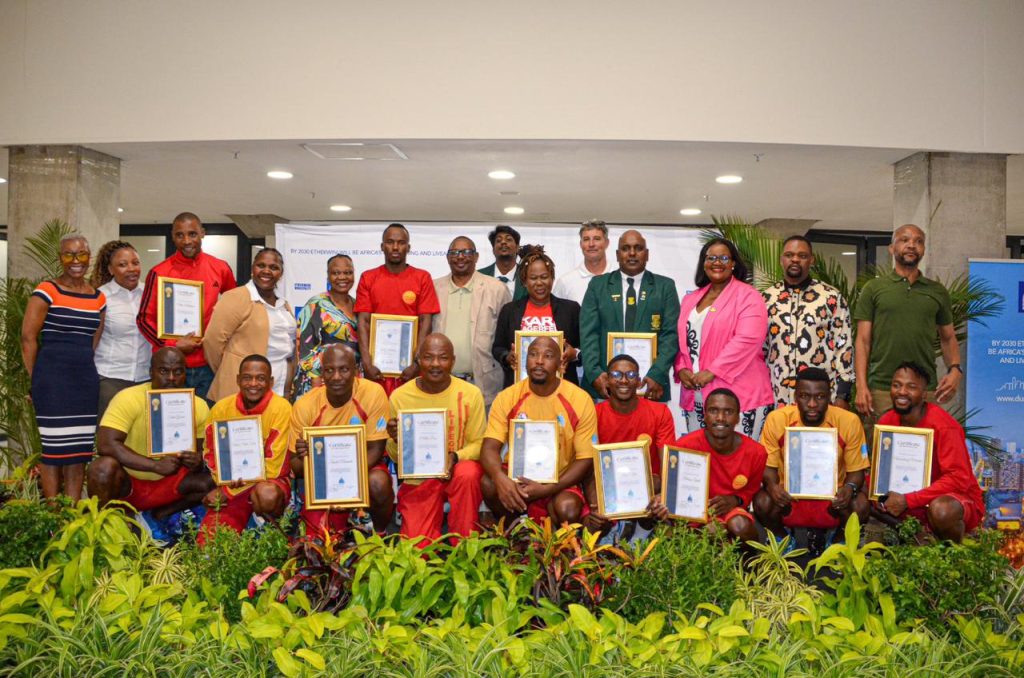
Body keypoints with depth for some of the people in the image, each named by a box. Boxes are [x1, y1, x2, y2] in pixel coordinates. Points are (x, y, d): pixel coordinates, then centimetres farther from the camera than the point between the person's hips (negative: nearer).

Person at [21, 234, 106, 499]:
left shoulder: (98, 298, 12)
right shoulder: (46, 291, -3)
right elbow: (28, 337, -5)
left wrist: (84, 366, 9)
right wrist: (37, 379, -2)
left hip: (85, 378, 5)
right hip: (53, 378, -5)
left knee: (80, 447, 6)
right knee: (53, 446, -1)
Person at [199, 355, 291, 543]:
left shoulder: (281, 408, -14)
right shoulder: (221, 408, -2)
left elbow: (272, 467, -14)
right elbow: (213, 456, 6)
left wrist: (227, 489, -17)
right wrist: (223, 487, -16)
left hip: (269, 481, -2)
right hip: (229, 487, 3)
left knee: (267, 494, -37)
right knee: (208, 543, -18)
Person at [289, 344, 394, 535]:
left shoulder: (373, 393, -19)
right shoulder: (305, 406, -16)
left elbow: (375, 449, -15)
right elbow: (296, 468, -9)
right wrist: (303, 457, -34)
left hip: (363, 467, -1)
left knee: (378, 483, -33)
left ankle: (381, 532, -3)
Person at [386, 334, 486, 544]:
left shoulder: (470, 393, -9)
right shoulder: (399, 396, -6)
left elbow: (478, 444, -3)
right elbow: (395, 456, 2)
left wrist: (455, 456, -24)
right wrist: (396, 440, -21)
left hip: (457, 470, 0)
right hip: (417, 481, 0)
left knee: (468, 474, -35)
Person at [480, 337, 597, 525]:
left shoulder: (580, 400, -10)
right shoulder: (507, 397, -6)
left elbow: (586, 459, -10)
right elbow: (490, 447, -12)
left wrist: (546, 490, -23)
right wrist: (500, 477, -36)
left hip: (559, 483, -2)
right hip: (518, 478, 2)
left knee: (567, 511, -33)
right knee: (488, 483, -28)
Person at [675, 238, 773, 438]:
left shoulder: (747, 296, -4)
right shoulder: (690, 299, 16)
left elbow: (747, 339, -16)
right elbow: (681, 340, 17)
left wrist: (712, 371, -19)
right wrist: (682, 369, -3)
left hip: (738, 396, -6)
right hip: (695, 397, 6)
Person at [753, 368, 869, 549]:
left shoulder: (849, 422, -15)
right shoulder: (777, 419, -15)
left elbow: (856, 471, -5)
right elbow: (768, 465, -5)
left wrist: (850, 488, -29)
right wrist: (772, 485, -28)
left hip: (832, 495, 0)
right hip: (789, 495, 0)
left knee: (860, 506, -28)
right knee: (763, 503, -29)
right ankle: (783, 539, 8)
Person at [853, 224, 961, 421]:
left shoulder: (937, 291, 14)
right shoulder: (874, 288, 6)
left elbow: (948, 338, 17)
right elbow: (863, 340, 2)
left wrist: (955, 369, -2)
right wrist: (861, 386, -8)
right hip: (881, 390, -2)